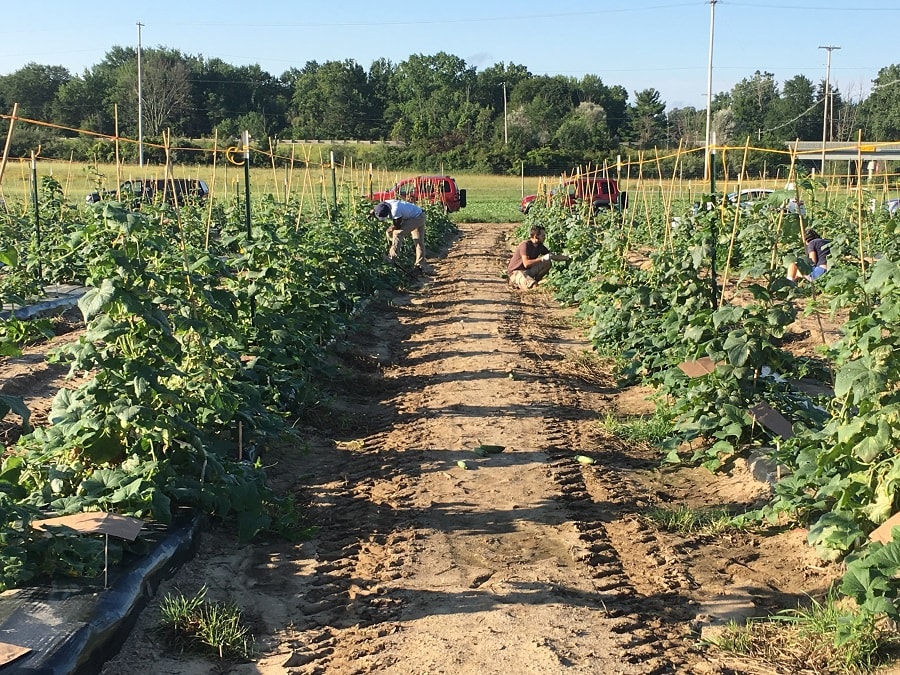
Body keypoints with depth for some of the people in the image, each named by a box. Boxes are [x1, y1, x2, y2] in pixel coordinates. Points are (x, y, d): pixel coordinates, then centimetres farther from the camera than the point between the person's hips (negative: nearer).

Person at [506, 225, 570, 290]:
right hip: (515, 272, -8)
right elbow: (526, 264, -31)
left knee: (548, 263, -7)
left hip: (527, 271, 8)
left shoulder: (540, 246, 1)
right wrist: (542, 259, -29)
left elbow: (553, 256, 10)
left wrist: (567, 257, -2)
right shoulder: (525, 245, -22)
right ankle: (515, 281, -3)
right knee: (532, 285, -33)